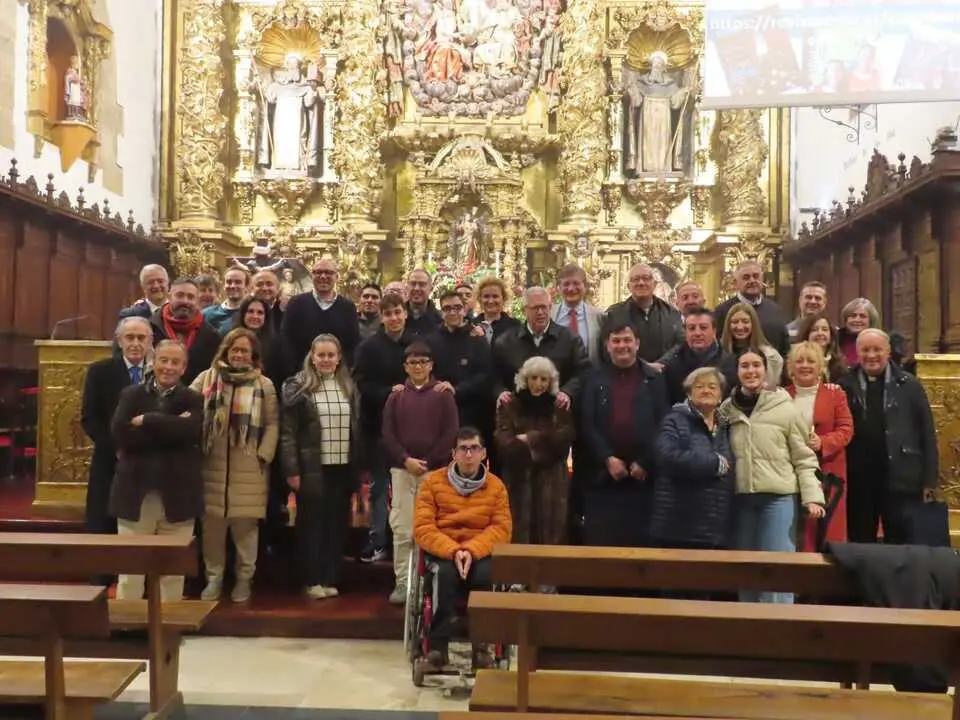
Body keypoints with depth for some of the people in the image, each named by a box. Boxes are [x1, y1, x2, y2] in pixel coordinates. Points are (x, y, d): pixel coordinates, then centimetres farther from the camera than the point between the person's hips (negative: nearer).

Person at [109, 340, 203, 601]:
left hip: (177, 495, 0)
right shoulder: (131, 394, 5)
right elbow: (120, 434, -12)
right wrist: (169, 430, -14)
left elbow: (190, 431, -17)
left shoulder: (193, 400, 4)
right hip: (136, 492, 0)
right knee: (130, 567, 7)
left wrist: (146, 420, -12)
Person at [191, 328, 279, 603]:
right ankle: (214, 577, 23)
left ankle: (244, 578, 20)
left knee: (246, 525, 5)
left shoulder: (264, 384, 3)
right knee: (212, 524, 7)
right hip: (212, 467, 1)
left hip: (249, 469, -1)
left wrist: (264, 456, -5)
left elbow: (272, 424, 3)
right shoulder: (206, 379, 4)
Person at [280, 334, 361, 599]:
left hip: (343, 468, 4)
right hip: (312, 468, -4)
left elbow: (357, 429, 12)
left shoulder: (349, 387, 10)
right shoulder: (298, 387, -4)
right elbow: (288, 432, -7)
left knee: (337, 523, 9)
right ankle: (312, 580, 15)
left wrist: (359, 467, 8)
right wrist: (292, 469, -12)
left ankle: (330, 578, 19)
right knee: (312, 523, 5)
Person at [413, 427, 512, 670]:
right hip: (442, 549, -1)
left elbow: (502, 528, -4)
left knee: (485, 575, -32)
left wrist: (471, 550, -22)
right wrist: (453, 551, -23)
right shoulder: (433, 481, 0)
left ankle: (481, 644, -16)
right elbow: (423, 528, -7)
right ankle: (438, 644, -22)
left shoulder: (496, 485, 5)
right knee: (447, 573, -34)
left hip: (480, 550, 1)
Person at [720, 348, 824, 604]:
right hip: (742, 497, 3)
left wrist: (812, 496, -9)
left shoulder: (784, 406, -4)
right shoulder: (727, 409, 5)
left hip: (779, 496, -3)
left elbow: (803, 457, -2)